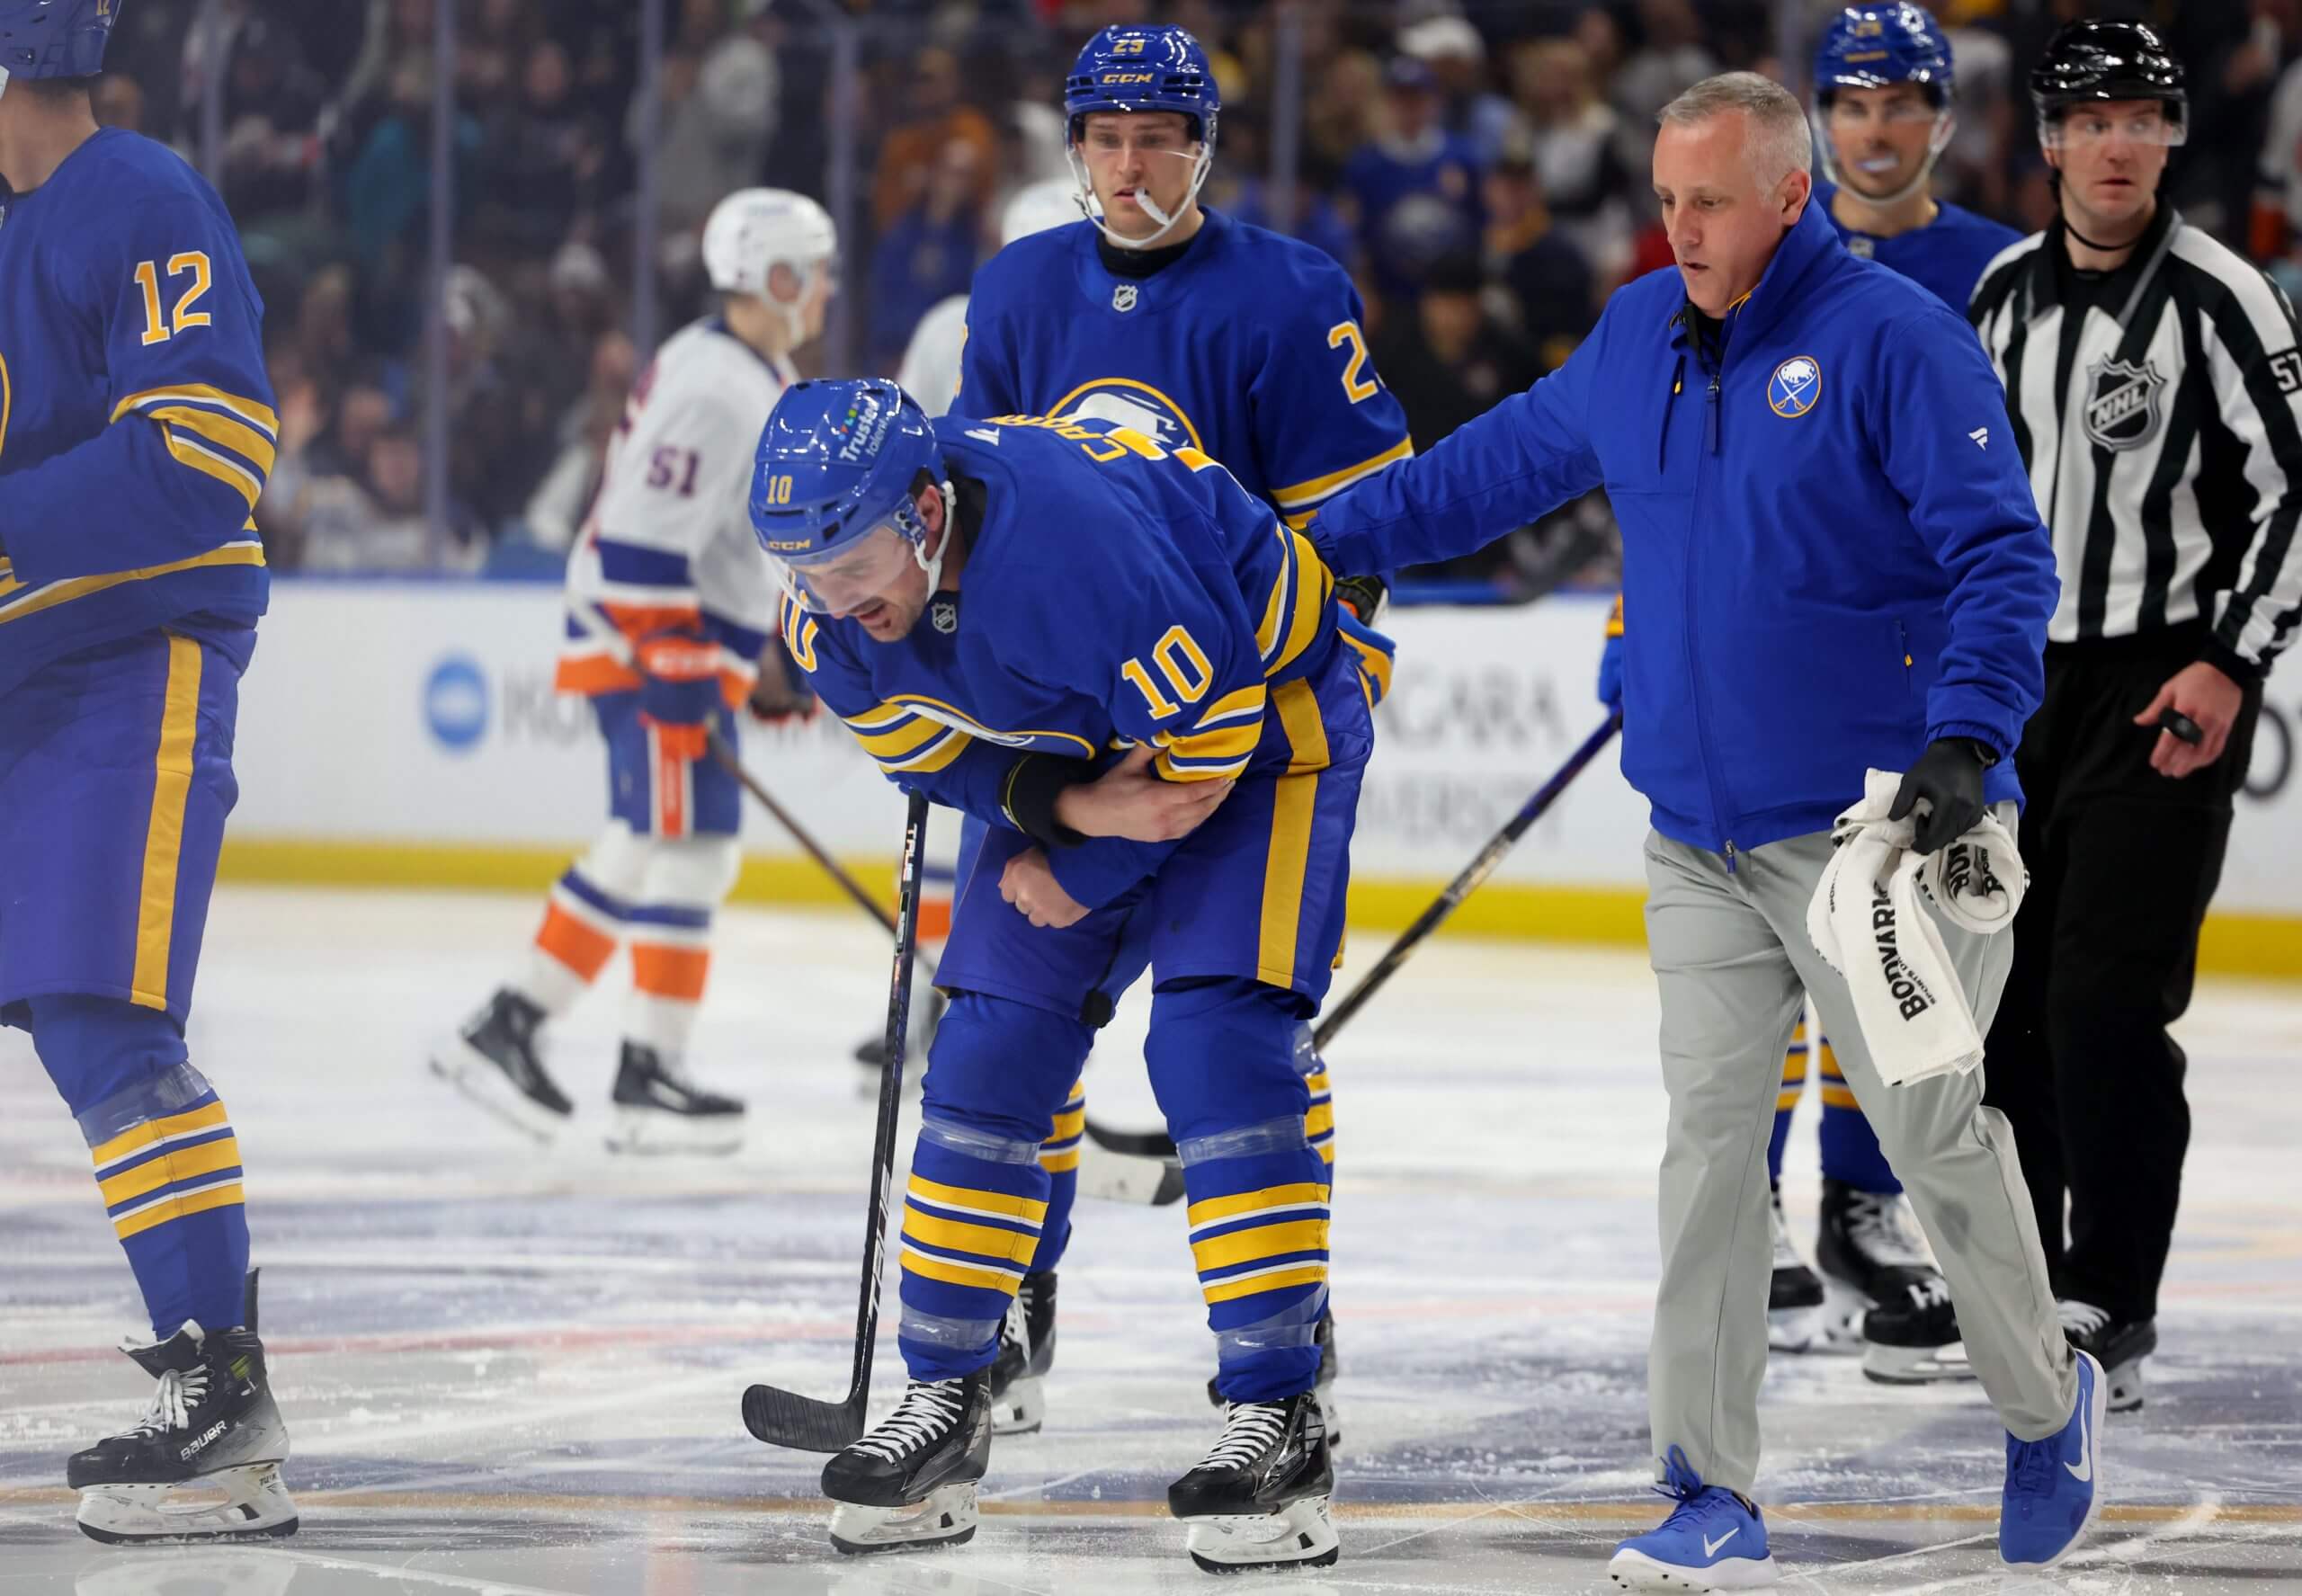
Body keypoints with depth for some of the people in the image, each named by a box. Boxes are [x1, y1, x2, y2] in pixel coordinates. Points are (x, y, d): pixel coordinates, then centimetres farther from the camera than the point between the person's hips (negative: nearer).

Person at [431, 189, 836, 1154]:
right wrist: (675, 678, -26)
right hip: (648, 640, -11)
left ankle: (507, 1029, 17)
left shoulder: (762, 378, 15)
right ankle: (650, 1080, -5)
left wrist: (771, 656, 26)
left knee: (642, 852, 13)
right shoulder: (713, 389, -20)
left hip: (688, 637, 11)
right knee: (691, 845, -9)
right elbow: (644, 539, -25)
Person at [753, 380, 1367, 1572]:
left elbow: (1212, 733, -30)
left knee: (1214, 1046, -19)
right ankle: (944, 1403, 11)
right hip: (1077, 749, 7)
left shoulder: (1077, 537, -39)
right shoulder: (833, 619, -16)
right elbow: (941, 754, -4)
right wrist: (1069, 811, -22)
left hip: (1259, 718, -7)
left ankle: (1278, 1423, -15)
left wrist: (1080, 871, -18)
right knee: (988, 1054, 0)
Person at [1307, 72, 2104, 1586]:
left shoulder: (1895, 338, -12)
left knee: (1931, 1131, 1)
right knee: (1710, 1144, -2)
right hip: (1701, 838, 5)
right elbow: (1510, 461, 25)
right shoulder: (1639, 337, 8)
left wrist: (1969, 736, -27)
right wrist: (1330, 537, 25)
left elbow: (2004, 554, -15)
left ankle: (2048, 1403, 26)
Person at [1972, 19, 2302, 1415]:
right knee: (2001, 990, 10)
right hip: (2024, 675, 7)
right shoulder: (2008, 290, 8)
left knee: (2108, 998, -13)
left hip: (2165, 685, -6)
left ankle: (2113, 1310, -6)